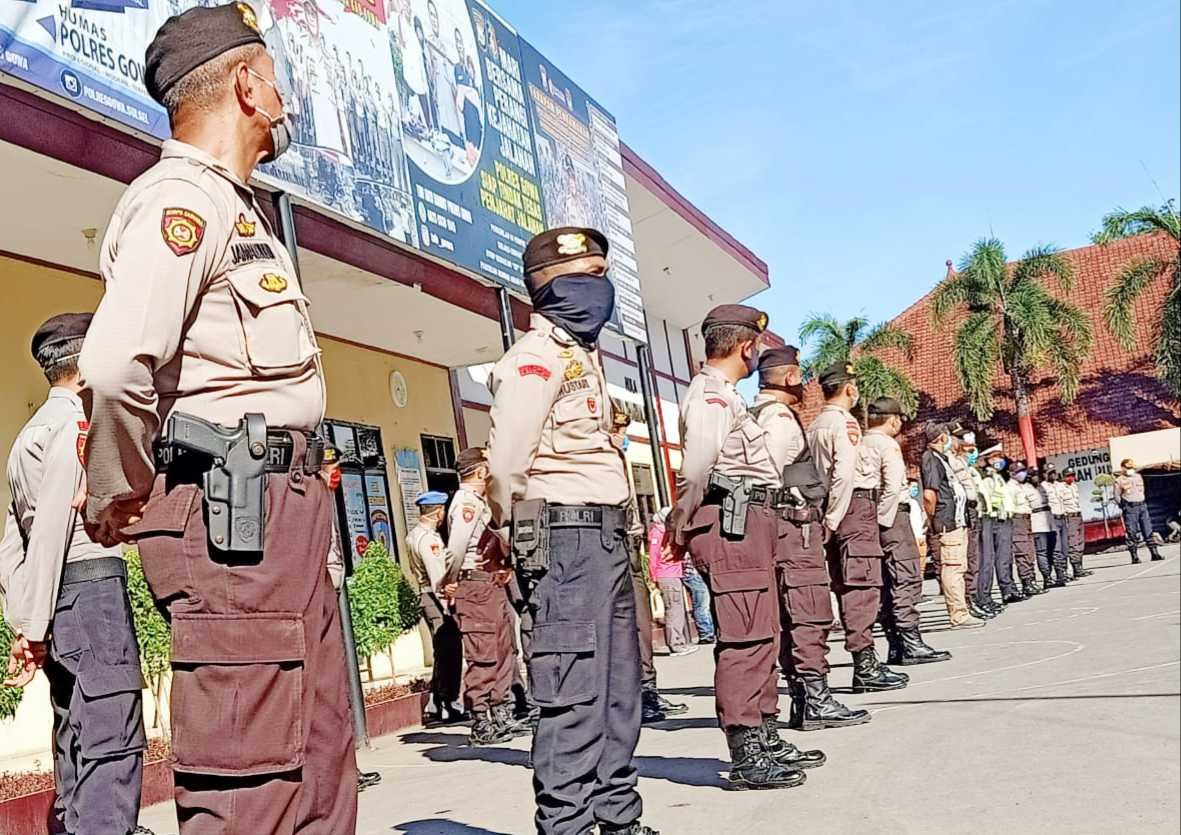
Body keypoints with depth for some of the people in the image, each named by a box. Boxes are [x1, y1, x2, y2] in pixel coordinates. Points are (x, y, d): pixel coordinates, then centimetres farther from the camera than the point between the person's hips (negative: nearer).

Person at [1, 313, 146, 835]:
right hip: (92, 584, -10)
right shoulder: (73, 425, -6)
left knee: (76, 743, 13)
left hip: (58, 598, 10)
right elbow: (51, 527, -15)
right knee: (112, 744, -12)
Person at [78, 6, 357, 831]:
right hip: (230, 513, -10)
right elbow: (115, 366, -26)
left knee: (320, 769, 13)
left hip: (277, 508, 10)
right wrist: (119, 499, -12)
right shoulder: (184, 197, -10)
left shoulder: (235, 206, 22)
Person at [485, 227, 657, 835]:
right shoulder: (536, 356, -9)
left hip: (605, 535, 10)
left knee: (618, 688, 14)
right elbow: (506, 463, -17)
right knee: (576, 694, -8)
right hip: (566, 535, -10)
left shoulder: (583, 354, 21)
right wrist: (518, 532, -5)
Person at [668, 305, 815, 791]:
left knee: (762, 634, 15)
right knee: (744, 636, -11)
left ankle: (767, 738, 24)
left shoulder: (724, 395, 25)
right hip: (732, 521, -11)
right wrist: (682, 526, -17)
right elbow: (695, 467, -23)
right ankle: (746, 757, -9)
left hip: (747, 521, 11)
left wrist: (684, 528, 14)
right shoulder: (711, 394, -10)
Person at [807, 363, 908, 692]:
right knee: (862, 585, -9)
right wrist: (833, 519, -16)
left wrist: (829, 518, 12)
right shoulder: (845, 422, -9)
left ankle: (865, 664, 18)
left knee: (846, 587, 10)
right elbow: (844, 473, -20)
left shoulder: (814, 426, 15)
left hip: (835, 510, 9)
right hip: (856, 506, -9)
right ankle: (865, 666, -10)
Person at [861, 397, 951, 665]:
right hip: (893, 515, -8)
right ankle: (911, 644, -9)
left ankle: (895, 645, 13)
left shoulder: (861, 445, 13)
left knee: (887, 583, 10)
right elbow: (893, 487, -19)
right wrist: (884, 519, -13)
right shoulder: (888, 445, -8)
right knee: (906, 580, -7)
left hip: (871, 516, 8)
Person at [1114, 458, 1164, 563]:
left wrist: (1143, 502, 15)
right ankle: (1134, 556, -3)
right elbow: (1117, 496, 1)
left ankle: (1154, 553, 8)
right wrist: (1124, 506, -4)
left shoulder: (1138, 476, 15)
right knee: (1131, 533, -5)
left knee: (1148, 531, 4)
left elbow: (1142, 491, 23)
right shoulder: (1119, 480, -1)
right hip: (1130, 508, -5)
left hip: (1142, 506, 5)